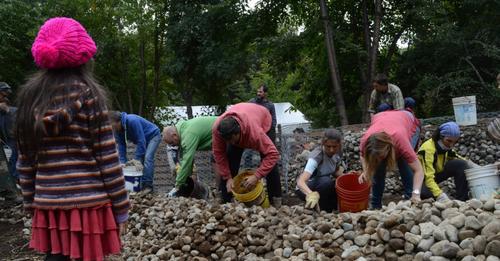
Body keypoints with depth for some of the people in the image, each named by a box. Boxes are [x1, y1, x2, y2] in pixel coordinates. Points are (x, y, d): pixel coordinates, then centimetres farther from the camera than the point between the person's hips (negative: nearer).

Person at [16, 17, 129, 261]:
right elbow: (107, 158, -9)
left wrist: (31, 203, 18)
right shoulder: (88, 94, -7)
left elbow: (25, 162, 9)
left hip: (48, 204, 5)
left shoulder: (29, 96, 6)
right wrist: (121, 207, -3)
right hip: (88, 203, -4)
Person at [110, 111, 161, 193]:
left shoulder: (132, 121, -35)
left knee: (147, 158, -22)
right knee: (139, 160, -1)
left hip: (153, 135, -8)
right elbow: (121, 145, -7)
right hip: (142, 139, 9)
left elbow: (141, 141, -33)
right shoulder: (117, 129, -11)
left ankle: (148, 186, -23)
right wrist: (123, 162, -17)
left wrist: (137, 158, -30)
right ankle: (140, 184, 4)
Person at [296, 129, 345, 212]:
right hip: (305, 189, -6)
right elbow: (300, 182, -43)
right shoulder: (316, 156, -32)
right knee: (326, 181, -34)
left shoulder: (337, 152, -12)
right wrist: (311, 194, -62)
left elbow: (336, 172, 1)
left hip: (323, 187, 6)